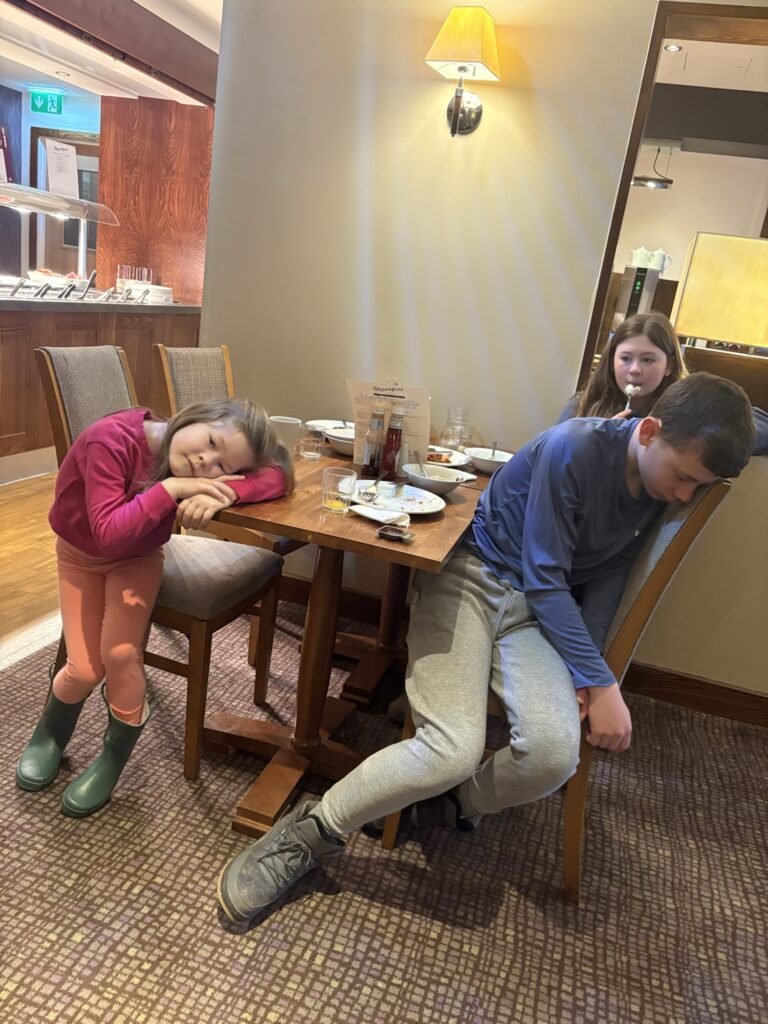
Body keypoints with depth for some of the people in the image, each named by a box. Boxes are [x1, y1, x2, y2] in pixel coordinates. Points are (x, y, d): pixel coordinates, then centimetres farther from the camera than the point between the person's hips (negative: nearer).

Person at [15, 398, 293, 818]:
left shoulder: (198, 468, -25)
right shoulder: (111, 439, -36)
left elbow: (278, 476, -31)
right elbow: (109, 534, -41)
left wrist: (223, 492, -47)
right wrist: (171, 488, -46)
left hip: (137, 557, 1)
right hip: (81, 554, -1)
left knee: (121, 653, -20)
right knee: (85, 670, -7)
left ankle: (115, 754, 9)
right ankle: (50, 733, 30)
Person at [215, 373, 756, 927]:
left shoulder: (660, 487, 2)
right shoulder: (575, 448, -19)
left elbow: (608, 575, 7)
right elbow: (544, 578, -16)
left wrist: (586, 669, -7)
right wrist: (600, 683, -16)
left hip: (541, 612, 5)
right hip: (472, 576, -5)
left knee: (554, 753, -25)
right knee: (452, 751, -25)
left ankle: (455, 803, 8)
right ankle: (310, 832, -1)